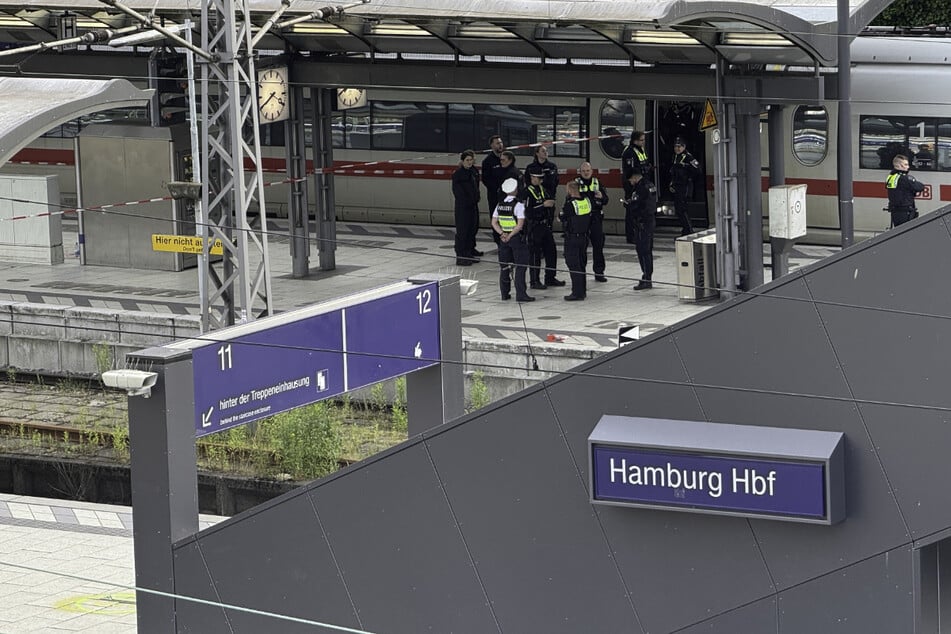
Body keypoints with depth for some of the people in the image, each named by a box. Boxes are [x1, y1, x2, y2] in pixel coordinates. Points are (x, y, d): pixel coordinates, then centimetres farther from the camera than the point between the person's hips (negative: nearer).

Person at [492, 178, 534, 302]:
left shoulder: (500, 204, 3)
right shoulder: (518, 205, -14)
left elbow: (494, 223, 2)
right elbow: (520, 225, -19)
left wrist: (503, 234, -6)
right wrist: (510, 235, -11)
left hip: (503, 239, 5)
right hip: (517, 238, -5)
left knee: (504, 266, 12)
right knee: (520, 266, -1)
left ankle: (505, 293, 17)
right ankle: (520, 294, -5)